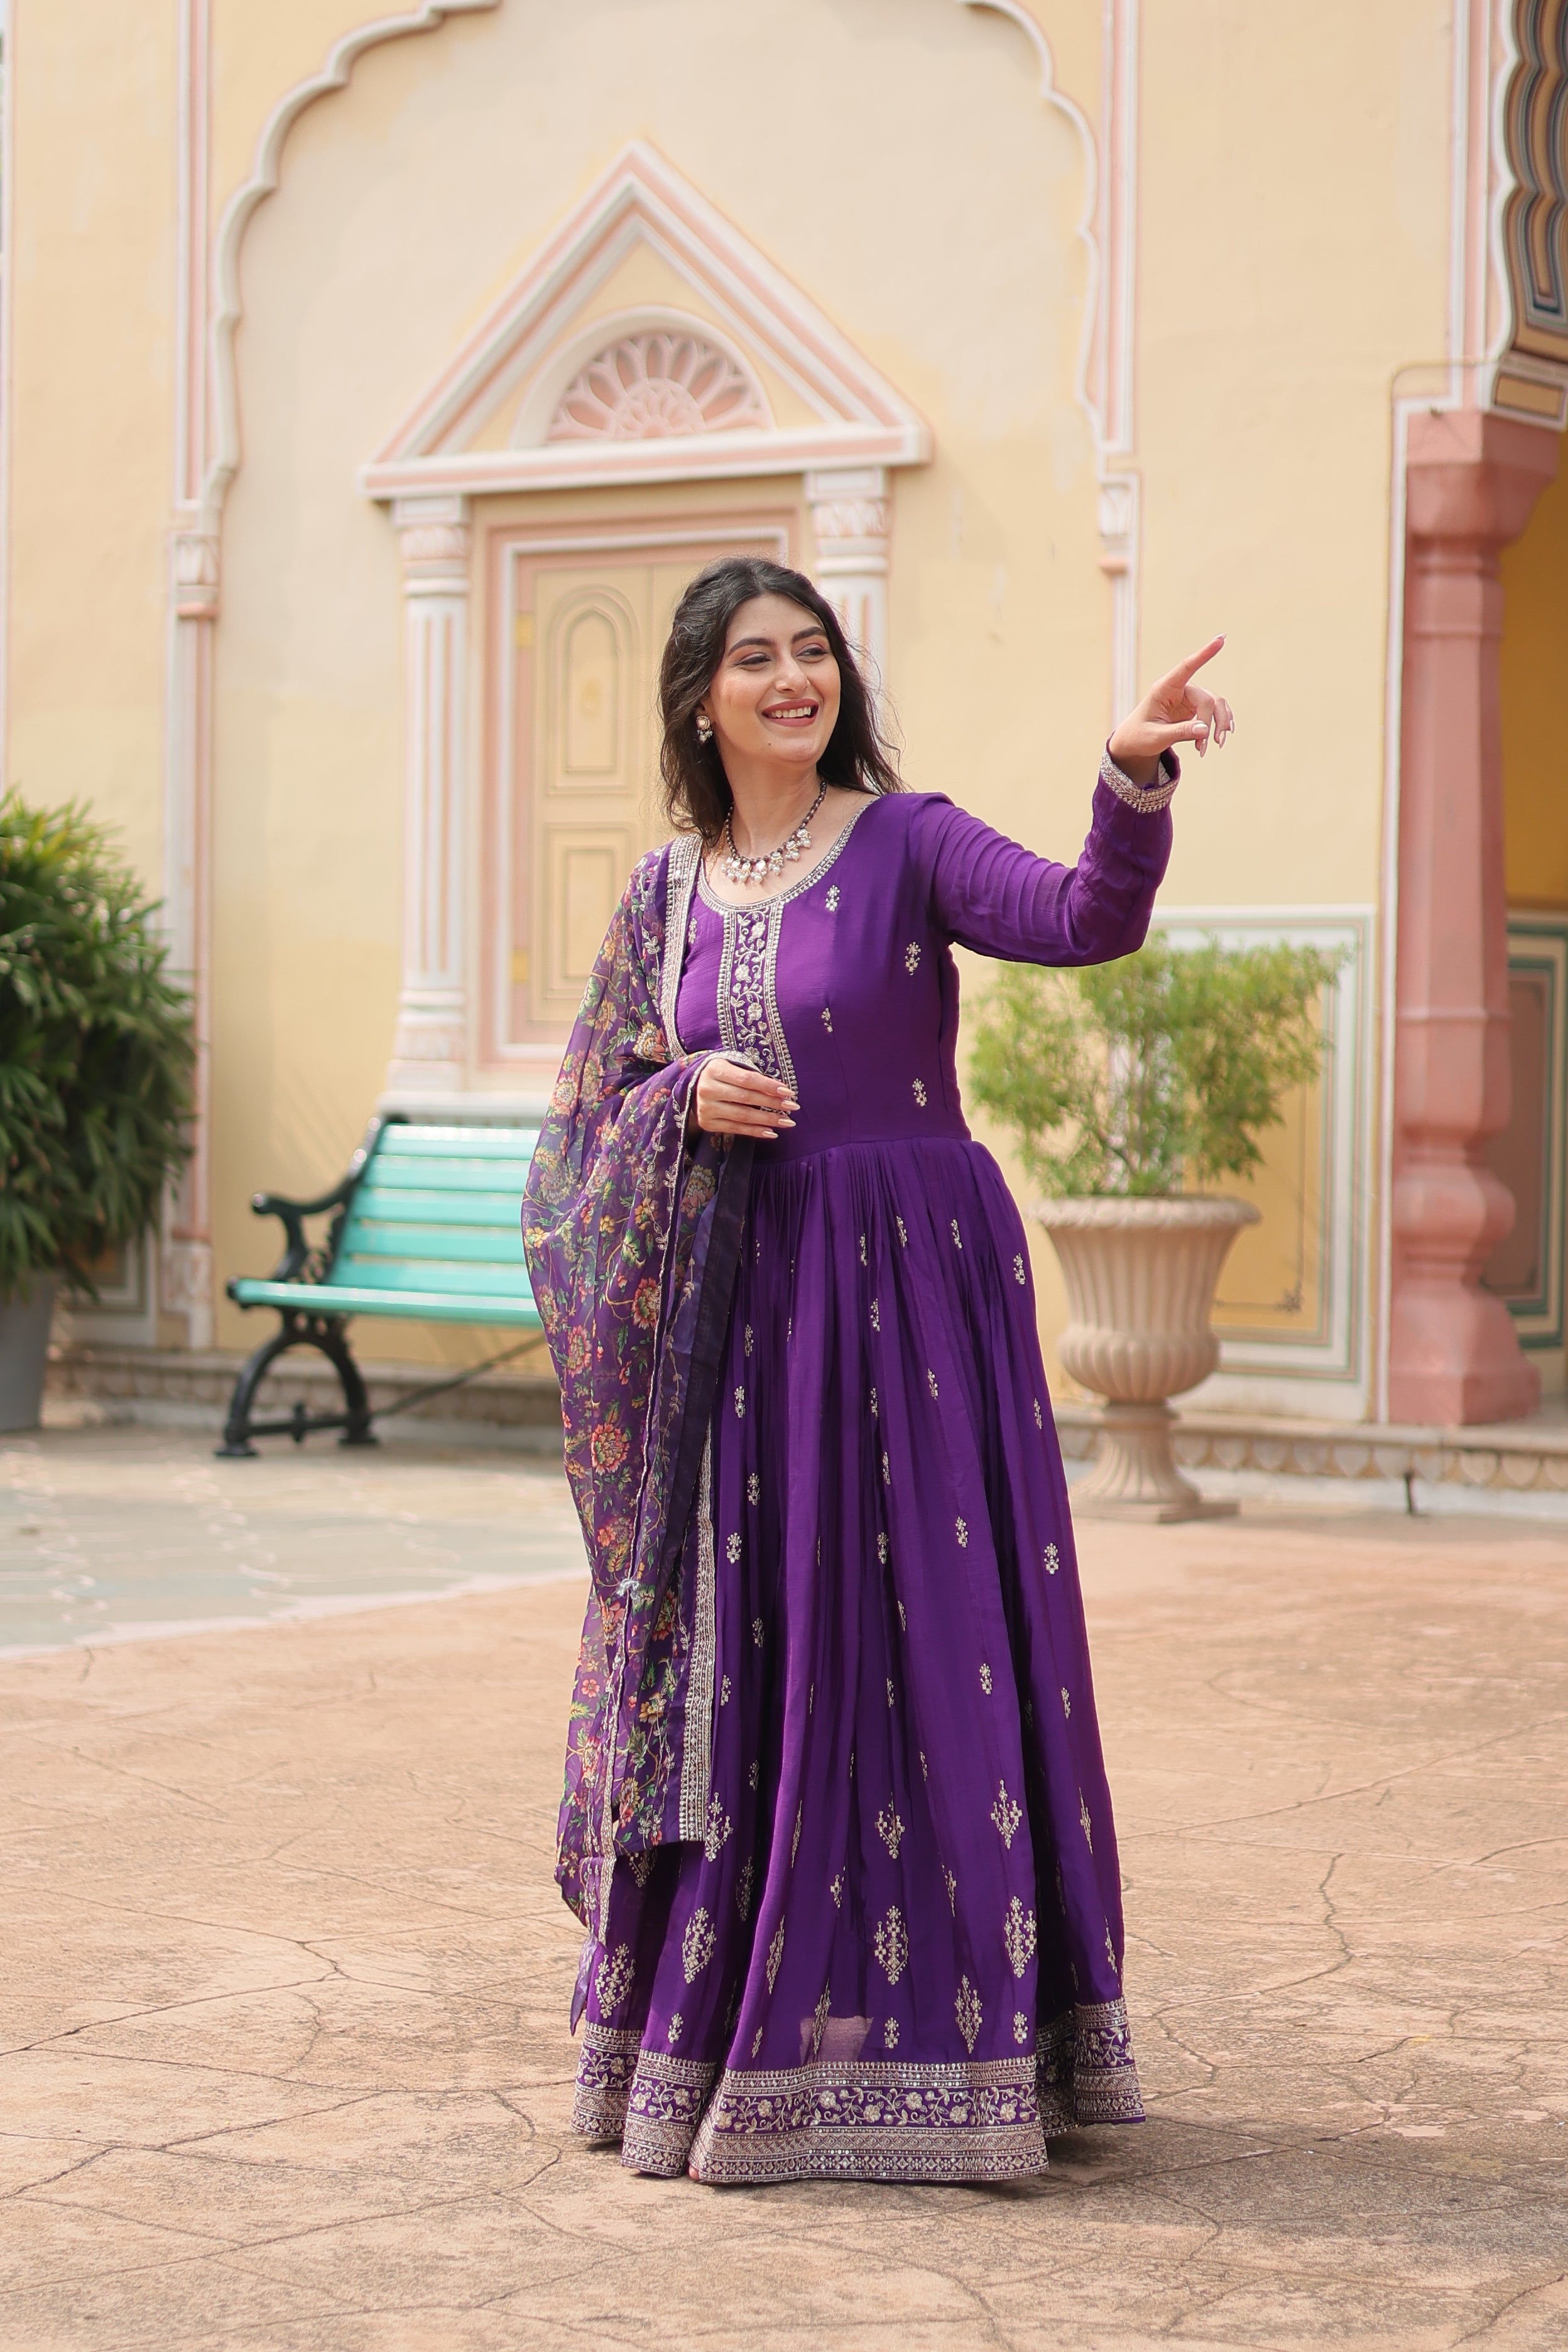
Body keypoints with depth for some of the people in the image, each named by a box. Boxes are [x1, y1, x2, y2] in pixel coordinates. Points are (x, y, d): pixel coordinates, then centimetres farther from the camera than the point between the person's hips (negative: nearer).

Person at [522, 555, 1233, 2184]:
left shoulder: (909, 843, -3)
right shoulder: (670, 887, 10)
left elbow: (1089, 920, -20)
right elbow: (604, 1115, 13)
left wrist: (1134, 777, -37)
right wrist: (689, 1102, -8)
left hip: (914, 1286, -4)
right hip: (737, 1313, 4)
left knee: (918, 1644, -4)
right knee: (741, 1659, 7)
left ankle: (920, 2045, 5)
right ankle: (718, 2034, 19)